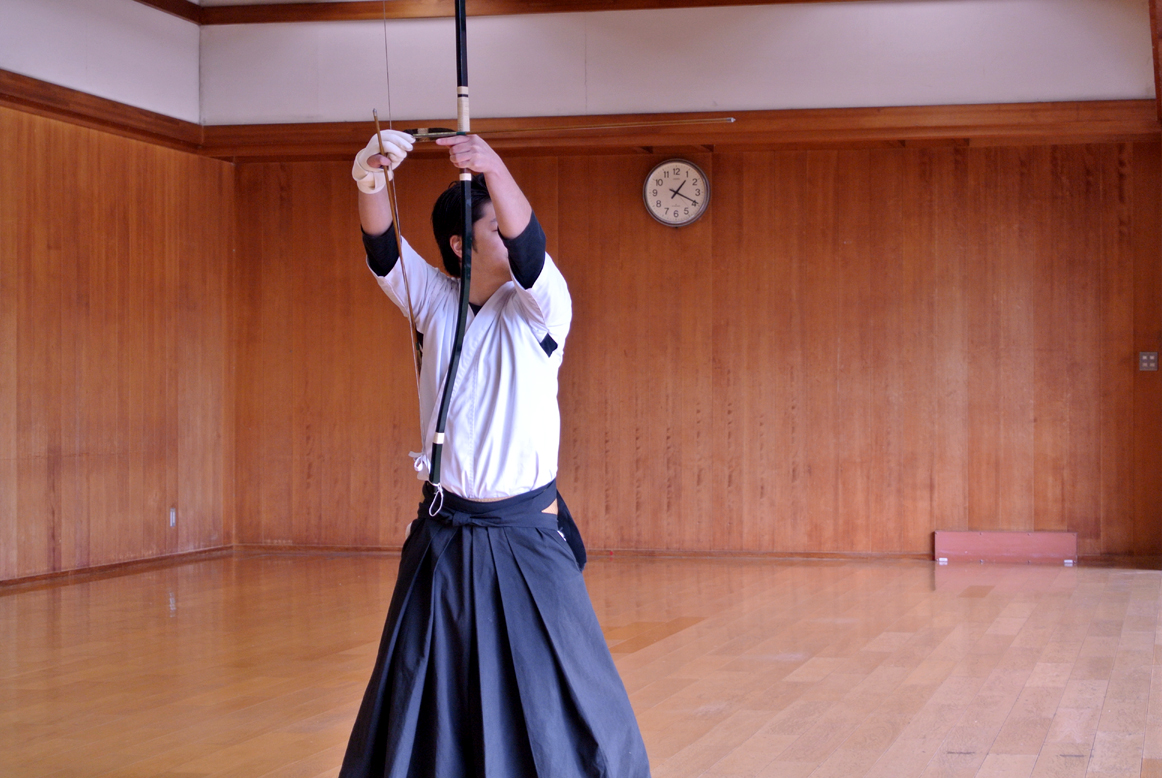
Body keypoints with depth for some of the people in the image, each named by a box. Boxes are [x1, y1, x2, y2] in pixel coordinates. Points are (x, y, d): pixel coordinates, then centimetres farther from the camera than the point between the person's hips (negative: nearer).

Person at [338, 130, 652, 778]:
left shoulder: (537, 305, -4)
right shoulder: (434, 299, 4)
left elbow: (528, 245, -24)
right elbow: (384, 250, -11)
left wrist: (493, 169, -41)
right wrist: (372, 183, -32)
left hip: (526, 536, -2)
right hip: (444, 537, 3)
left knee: (563, 694, 0)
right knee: (419, 693, 10)